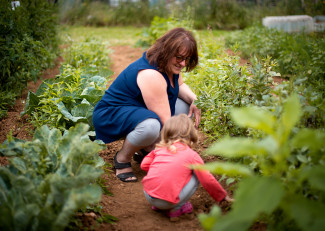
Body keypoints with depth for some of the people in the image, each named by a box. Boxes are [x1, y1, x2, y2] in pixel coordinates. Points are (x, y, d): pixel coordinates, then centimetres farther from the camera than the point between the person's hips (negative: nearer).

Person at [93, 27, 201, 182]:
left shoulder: (170, 65, -3)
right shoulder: (151, 75, -32)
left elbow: (180, 86, 18)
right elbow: (165, 121, -32)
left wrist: (194, 99, -5)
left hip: (140, 111, 10)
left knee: (185, 106, 1)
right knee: (151, 125, -41)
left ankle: (146, 149, 5)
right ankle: (122, 158, -10)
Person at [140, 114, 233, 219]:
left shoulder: (160, 149, 10)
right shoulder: (192, 155, 0)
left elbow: (144, 165, 18)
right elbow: (208, 180, 3)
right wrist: (223, 196, 18)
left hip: (148, 195, 5)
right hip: (167, 201, -5)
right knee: (195, 176, 9)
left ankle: (157, 205, 17)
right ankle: (176, 209, 2)